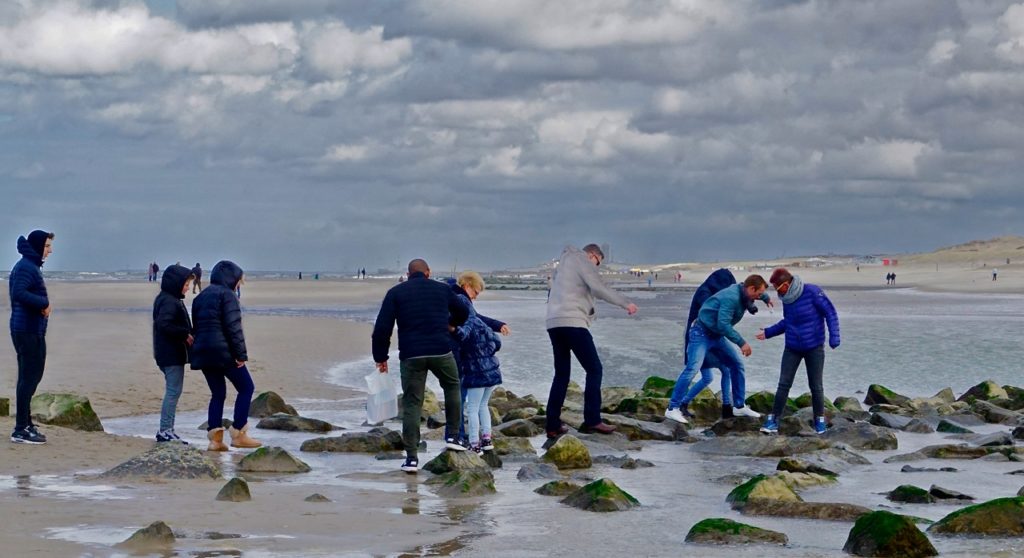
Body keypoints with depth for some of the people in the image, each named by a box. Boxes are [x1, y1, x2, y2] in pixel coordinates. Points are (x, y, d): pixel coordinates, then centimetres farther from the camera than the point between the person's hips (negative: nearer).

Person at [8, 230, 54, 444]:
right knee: (28, 378, -8)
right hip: (27, 330, -10)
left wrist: (42, 305, 2)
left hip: (34, 330, 10)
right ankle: (21, 430, -6)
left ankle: (26, 424, 25)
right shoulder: (25, 267, -14)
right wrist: (44, 303, -18)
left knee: (32, 376, 16)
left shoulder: (32, 266, 17)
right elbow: (19, 293, -27)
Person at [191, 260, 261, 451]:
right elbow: (234, 327, -15)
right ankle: (238, 433, -2)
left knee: (218, 393, 13)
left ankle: (214, 437, 2)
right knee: (246, 388, 3)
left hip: (202, 352, 8)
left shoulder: (200, 297, 18)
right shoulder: (227, 295, -8)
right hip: (223, 351, -8)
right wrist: (241, 354, -14)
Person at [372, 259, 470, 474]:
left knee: (411, 404, 4)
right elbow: (463, 313, 26)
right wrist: (451, 323, 48)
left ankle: (412, 458, 1)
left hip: (410, 355, 0)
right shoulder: (442, 289, 12)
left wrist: (380, 356, 10)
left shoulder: (395, 293, 8)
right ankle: (453, 436, 21)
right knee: (452, 386, 26)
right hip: (440, 351, 0)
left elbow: (382, 327, 1)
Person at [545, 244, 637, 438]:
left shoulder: (563, 263, 27)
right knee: (594, 369, -3)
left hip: (553, 323, 8)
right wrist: (625, 303, -8)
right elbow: (599, 288, -12)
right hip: (572, 322, -8)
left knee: (561, 374, 12)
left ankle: (553, 424, 7)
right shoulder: (582, 260, 1)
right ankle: (592, 420, -10)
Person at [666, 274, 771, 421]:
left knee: (737, 364, 10)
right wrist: (741, 343, -33)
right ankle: (673, 408, -21)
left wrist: (766, 298, 38)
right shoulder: (731, 298, -27)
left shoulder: (743, 294, 2)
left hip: (717, 336, 10)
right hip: (702, 333, -10)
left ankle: (739, 406, 19)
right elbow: (723, 324, -34)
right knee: (693, 368, -21)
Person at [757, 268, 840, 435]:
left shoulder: (812, 292, -16)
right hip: (792, 348, 4)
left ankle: (820, 420, 19)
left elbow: (830, 312, -14)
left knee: (815, 386, 3)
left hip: (814, 347, -4)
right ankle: (773, 421, -1)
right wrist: (769, 332, 15)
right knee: (784, 384, -3)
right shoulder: (787, 298, 2)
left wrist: (834, 335, -22)